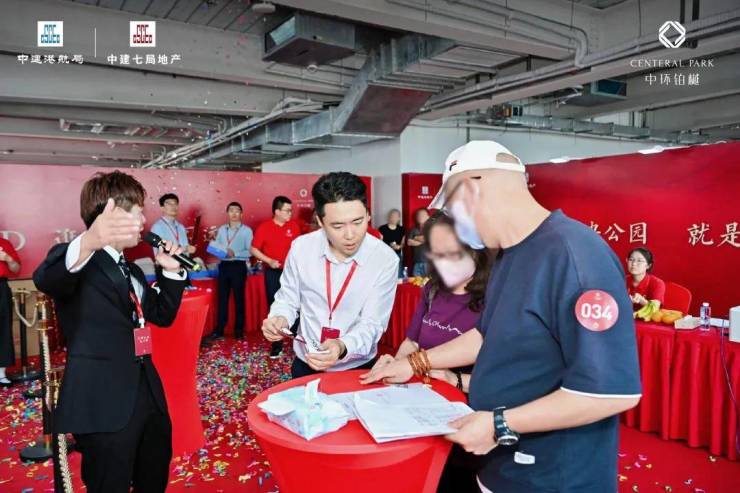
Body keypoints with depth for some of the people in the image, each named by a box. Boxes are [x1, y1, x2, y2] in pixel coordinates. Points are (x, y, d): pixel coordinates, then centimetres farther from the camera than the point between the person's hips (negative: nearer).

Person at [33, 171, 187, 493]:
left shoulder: (132, 270, 15)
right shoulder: (81, 263, -12)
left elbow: (163, 315, 22)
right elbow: (45, 279, -36)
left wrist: (171, 271, 7)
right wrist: (87, 243, -58)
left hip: (148, 395, 9)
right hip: (104, 405, -8)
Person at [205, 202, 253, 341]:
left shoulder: (247, 230, -3)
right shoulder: (221, 230, 11)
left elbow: (249, 251, -9)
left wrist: (235, 253, -21)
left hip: (238, 266, -4)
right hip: (224, 266, 4)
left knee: (239, 298, 5)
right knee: (222, 298, 8)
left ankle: (239, 330, 15)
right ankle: (219, 330, 14)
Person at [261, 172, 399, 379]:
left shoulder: (385, 260, -20)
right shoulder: (301, 247, -12)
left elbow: (372, 324, -18)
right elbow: (287, 299, 1)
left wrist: (342, 347, -37)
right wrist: (280, 319, -21)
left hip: (357, 368, -2)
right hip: (306, 364, 2)